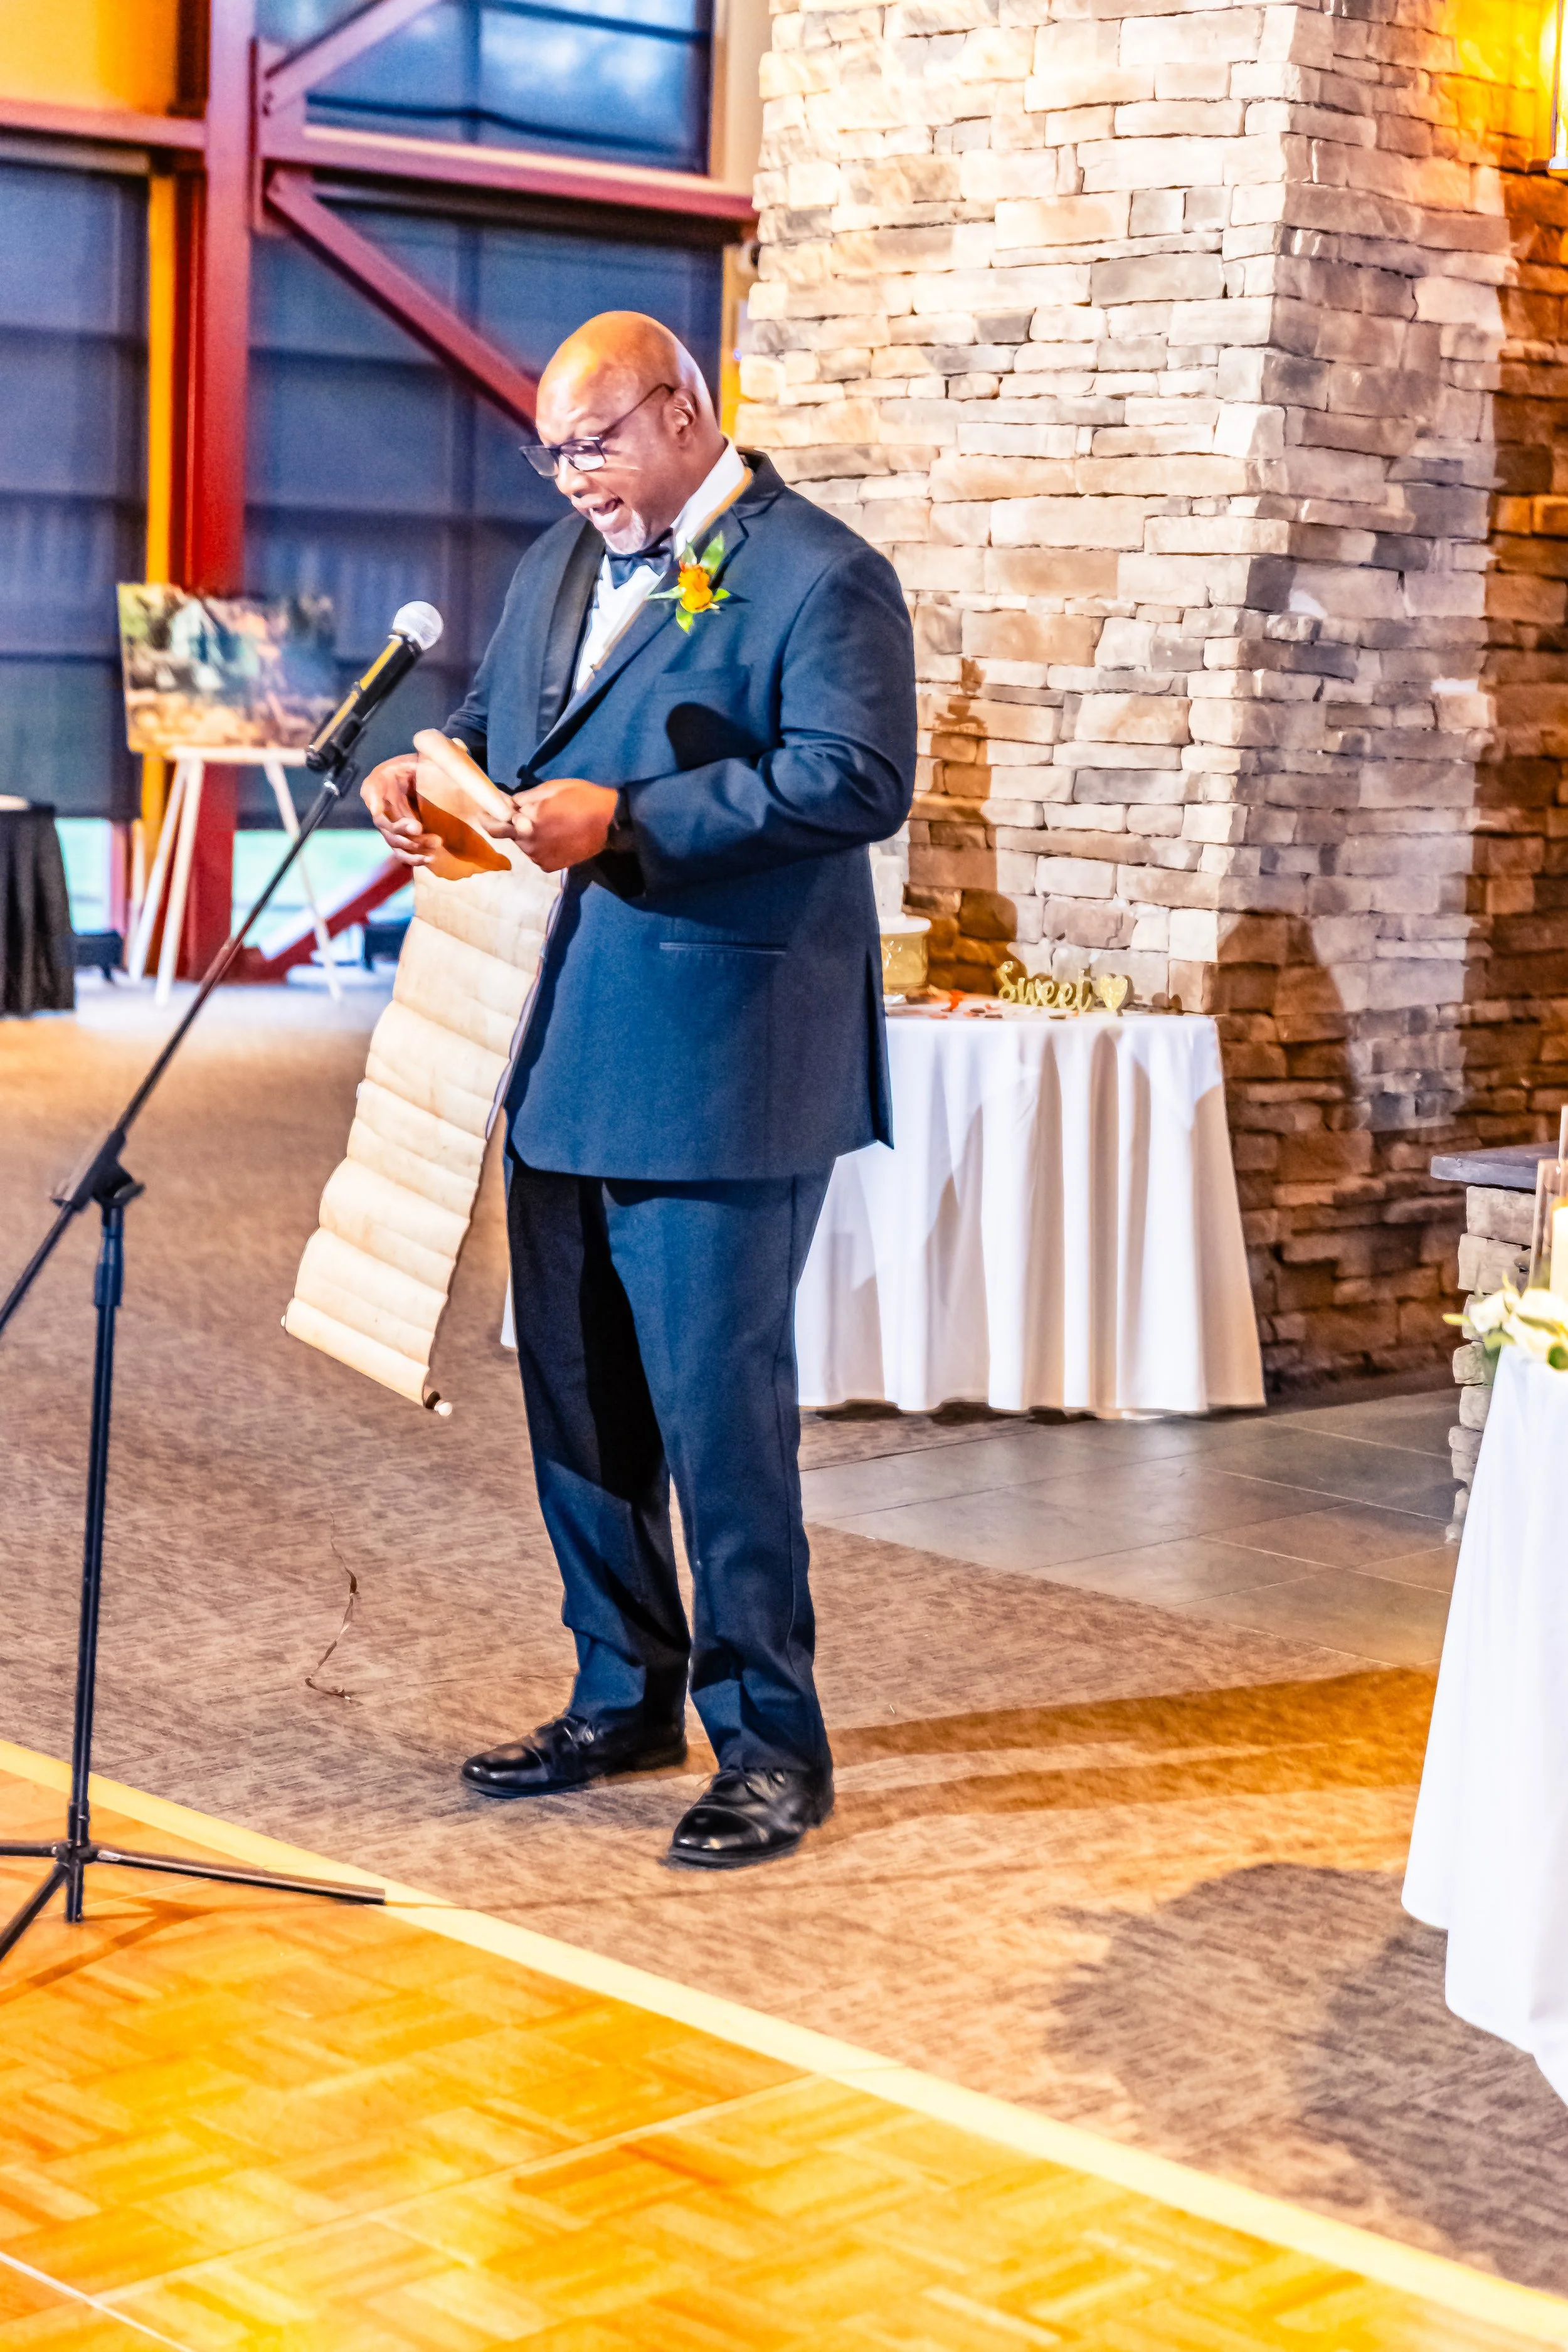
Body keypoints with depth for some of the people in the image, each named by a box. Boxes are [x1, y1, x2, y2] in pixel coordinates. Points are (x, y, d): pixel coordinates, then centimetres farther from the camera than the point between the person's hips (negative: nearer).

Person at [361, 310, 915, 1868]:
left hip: (717, 1071, -8)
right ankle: (625, 1698, 30)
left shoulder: (819, 578, -9)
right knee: (576, 1397, 15)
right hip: (561, 1055, 9)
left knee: (717, 1403, -4)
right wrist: (429, 773, 2)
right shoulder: (562, 560, 17)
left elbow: (858, 783, -20)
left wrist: (624, 820, -23)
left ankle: (769, 1742, 9)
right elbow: (495, 715, 26)